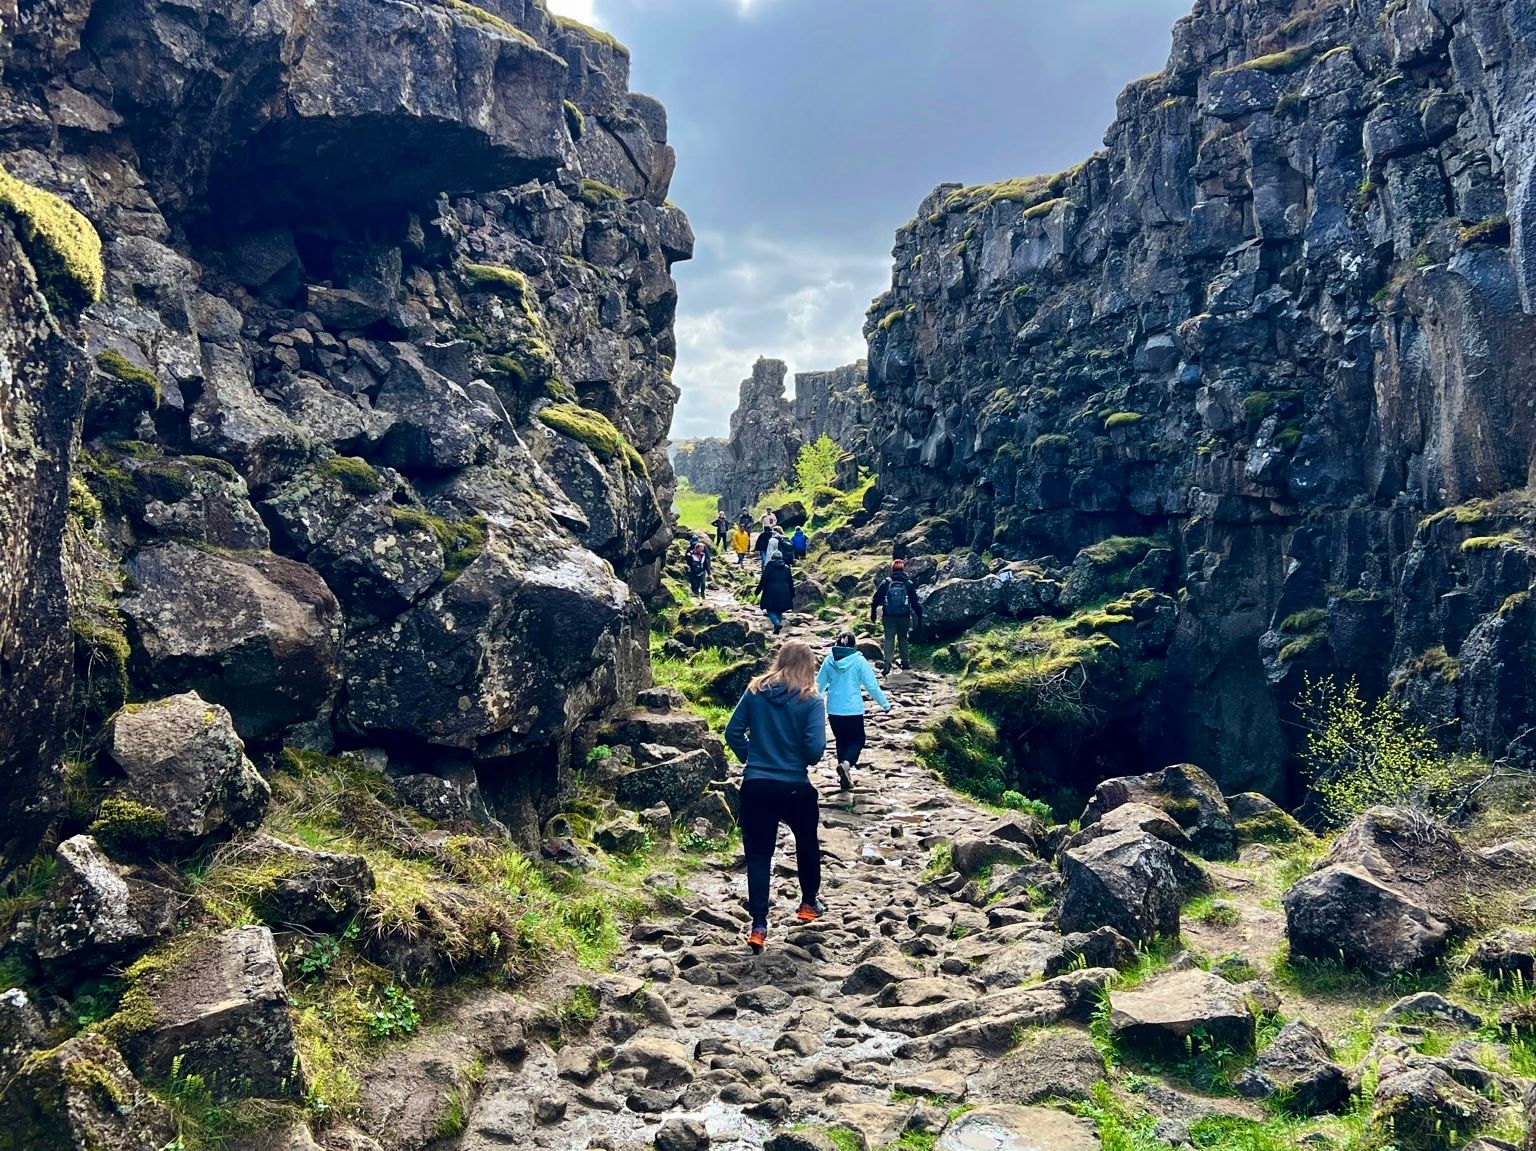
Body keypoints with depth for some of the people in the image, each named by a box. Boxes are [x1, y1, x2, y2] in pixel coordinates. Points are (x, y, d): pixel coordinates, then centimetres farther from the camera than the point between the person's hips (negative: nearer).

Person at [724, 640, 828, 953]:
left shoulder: (756, 691, 1)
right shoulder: (811, 701, -9)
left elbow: (733, 732, 1)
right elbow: (816, 748, -17)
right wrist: (803, 761, 5)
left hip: (755, 786, 2)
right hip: (795, 787, -2)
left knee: (758, 854, 8)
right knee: (807, 843, 25)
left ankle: (759, 926, 2)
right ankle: (809, 903, 39)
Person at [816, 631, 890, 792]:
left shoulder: (829, 661, -1)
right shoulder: (859, 661, -8)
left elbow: (819, 685, 7)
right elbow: (872, 686, -7)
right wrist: (885, 704, 6)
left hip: (834, 710, 3)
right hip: (853, 710, -3)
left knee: (841, 741, 19)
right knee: (857, 740, 11)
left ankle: (845, 776, 23)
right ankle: (846, 764, -17)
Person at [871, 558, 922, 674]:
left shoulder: (885, 582, -4)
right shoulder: (908, 584, -3)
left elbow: (876, 599, 0)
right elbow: (915, 603, -1)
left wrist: (873, 613, 12)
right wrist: (919, 618, 6)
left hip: (889, 617, -1)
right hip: (904, 617, 1)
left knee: (889, 640, 0)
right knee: (903, 640, 16)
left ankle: (887, 663, -16)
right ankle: (905, 662, 21)